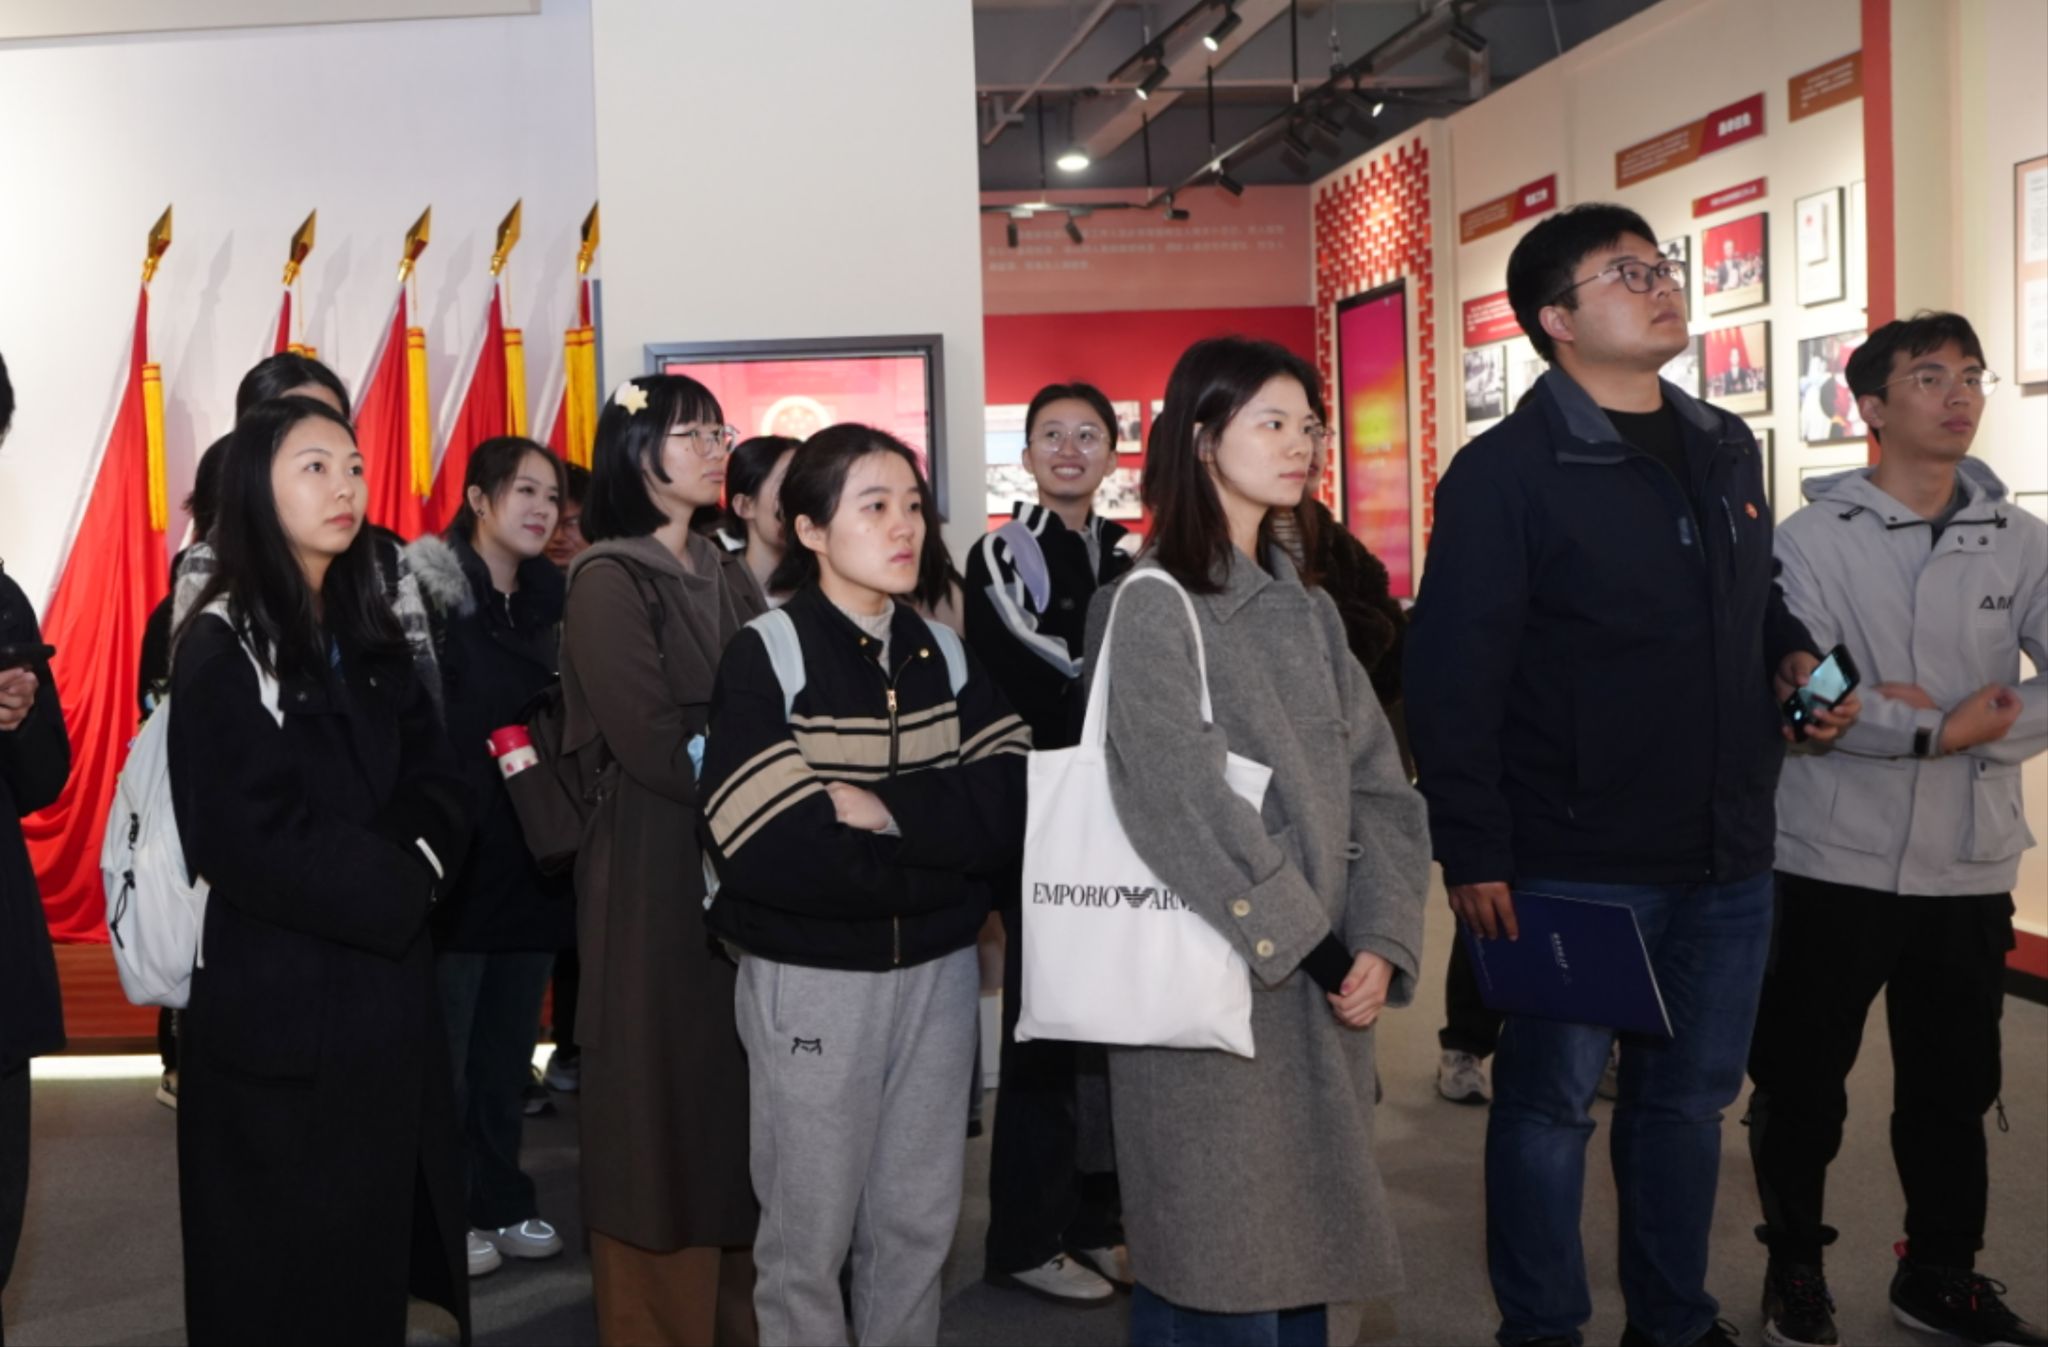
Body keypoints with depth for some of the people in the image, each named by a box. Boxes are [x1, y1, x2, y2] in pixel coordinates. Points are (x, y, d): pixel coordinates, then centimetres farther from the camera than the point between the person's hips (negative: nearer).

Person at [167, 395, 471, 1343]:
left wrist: (410, 861, -14)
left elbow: (436, 783, 6)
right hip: (281, 1005, -6)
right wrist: (397, 885, -13)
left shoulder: (369, 635, 11)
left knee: (382, 1243, 14)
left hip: (388, 988, 7)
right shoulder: (221, 647, -11)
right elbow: (248, 840, -20)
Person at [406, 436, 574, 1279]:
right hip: (461, 853, -6)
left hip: (533, 853, 6)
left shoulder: (551, 600, 11)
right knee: (448, 1041, 3)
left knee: (511, 1038, 13)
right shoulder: (430, 592, -9)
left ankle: (503, 1200, 23)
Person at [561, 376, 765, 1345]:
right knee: (661, 1096, 1)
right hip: (652, 871, -6)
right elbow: (654, 746, -18)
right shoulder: (609, 581, -8)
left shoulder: (727, 577, 14)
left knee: (735, 1088, 11)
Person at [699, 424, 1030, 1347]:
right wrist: (940, 858, -14)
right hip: (811, 980, -4)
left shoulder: (947, 656, 5)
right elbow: (768, 855, -20)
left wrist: (886, 808, -20)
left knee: (920, 1220, 14)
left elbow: (1010, 810, -8)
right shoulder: (763, 658, -9)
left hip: (936, 971, 4)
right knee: (811, 1231, 8)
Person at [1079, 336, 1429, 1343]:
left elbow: (1376, 785, 8)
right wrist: (1308, 944, -14)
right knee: (1220, 1261, 1)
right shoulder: (1152, 604, -7)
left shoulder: (1308, 609, 15)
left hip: (1326, 982, 7)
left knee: (1308, 1250, 13)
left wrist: (1382, 944, -6)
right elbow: (1184, 804, -17)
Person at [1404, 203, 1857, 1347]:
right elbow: (1452, 676, -13)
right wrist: (1473, 854, -16)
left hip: (1730, 860, 6)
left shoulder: (1729, 449, 12)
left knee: (1690, 1098, 16)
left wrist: (1797, 657, 3)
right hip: (1576, 865, -6)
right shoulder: (1507, 471, -9)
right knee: (1551, 1103, 6)